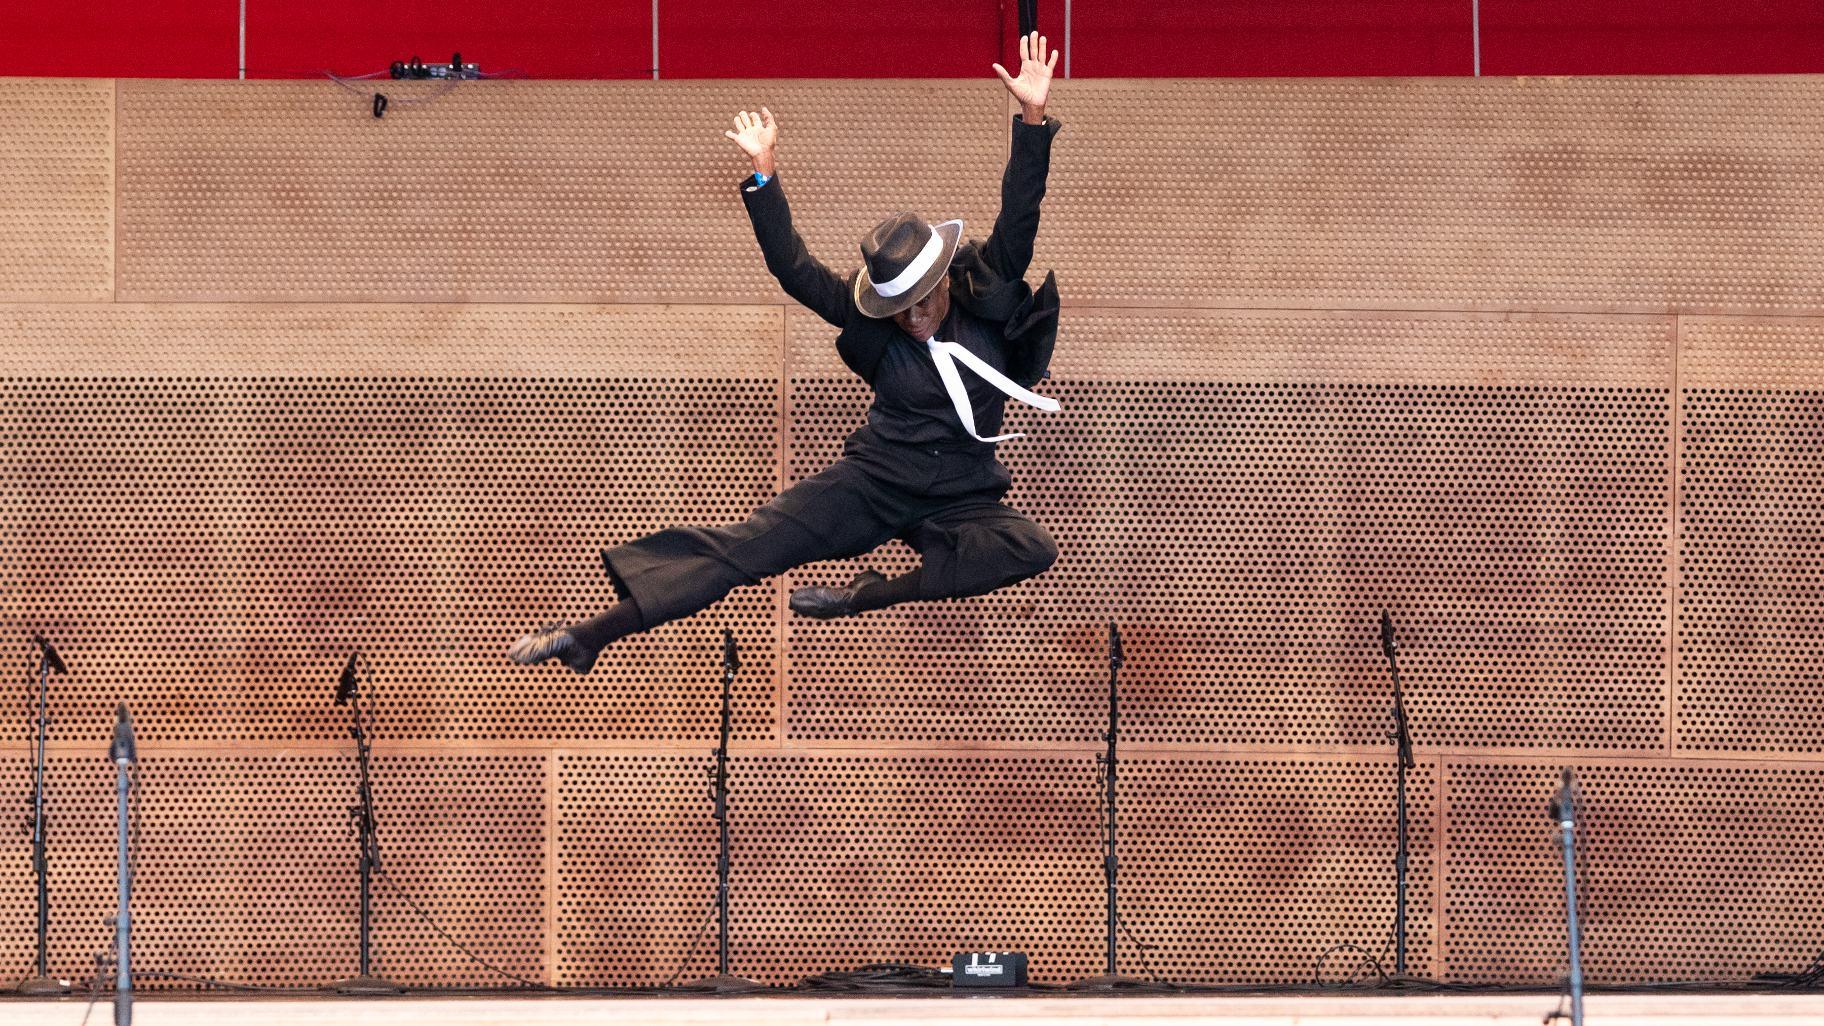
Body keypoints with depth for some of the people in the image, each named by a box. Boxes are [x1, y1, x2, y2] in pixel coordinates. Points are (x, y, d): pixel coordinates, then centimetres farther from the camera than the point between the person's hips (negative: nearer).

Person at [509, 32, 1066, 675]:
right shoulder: (872, 317, 0)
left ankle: (864, 596, -32)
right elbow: (794, 270, -2)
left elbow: (1018, 219, -11)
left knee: (1031, 552, -32)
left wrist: (1032, 120, -22)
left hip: (960, 498, 0)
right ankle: (591, 635, -22)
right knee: (744, 545, -15)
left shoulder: (986, 295, -2)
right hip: (874, 479, 0)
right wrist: (764, 176, -8)